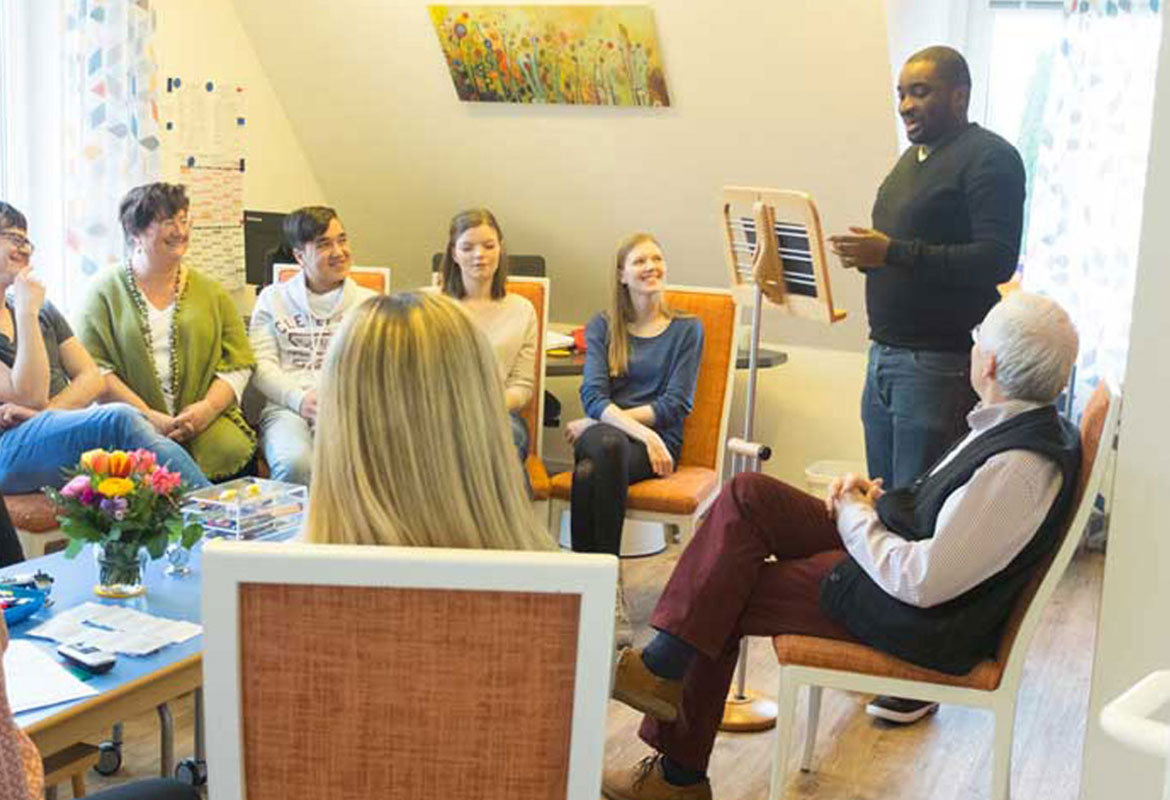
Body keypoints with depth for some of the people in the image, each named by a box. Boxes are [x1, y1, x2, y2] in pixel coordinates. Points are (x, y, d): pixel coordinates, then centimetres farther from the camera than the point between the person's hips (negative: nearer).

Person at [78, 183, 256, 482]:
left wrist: (208, 407, -8)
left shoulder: (211, 292, 18)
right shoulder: (105, 290, 8)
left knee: (233, 451, -27)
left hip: (206, 421, 3)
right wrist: (147, 416, -12)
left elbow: (239, 363, 10)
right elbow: (93, 369, -2)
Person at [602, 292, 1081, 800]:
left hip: (925, 624, -10)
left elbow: (922, 582, -28)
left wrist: (856, 516, -12)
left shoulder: (1021, 465, -27)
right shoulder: (1016, 422, 5)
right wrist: (877, 498, 2)